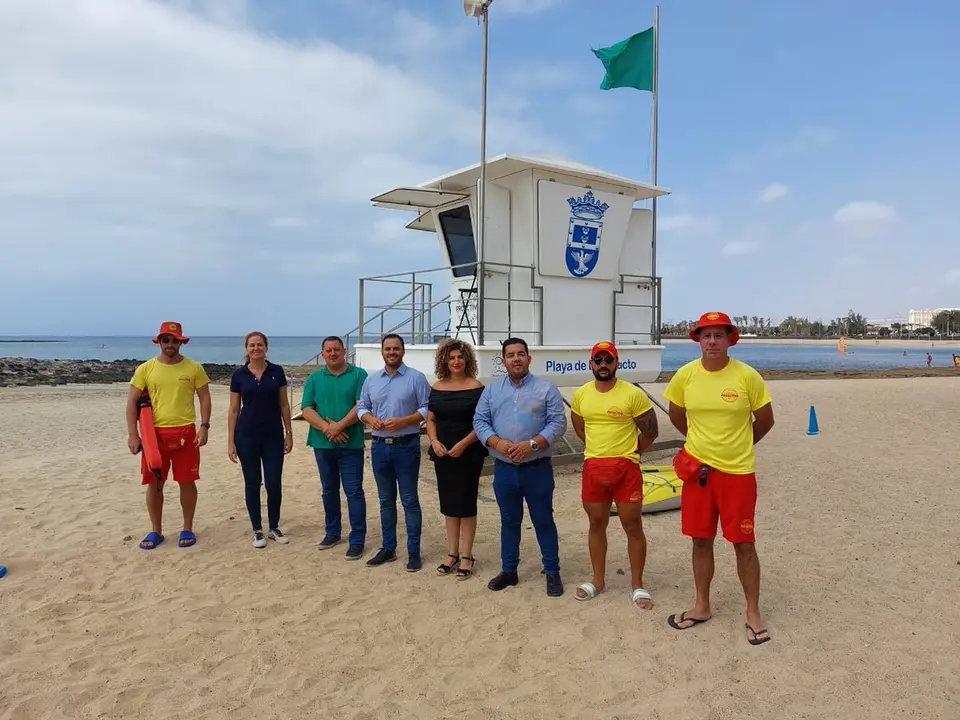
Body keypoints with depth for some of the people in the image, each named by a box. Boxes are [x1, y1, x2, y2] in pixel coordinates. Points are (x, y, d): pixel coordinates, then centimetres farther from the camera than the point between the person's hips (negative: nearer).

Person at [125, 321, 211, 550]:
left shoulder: (194, 368, 0)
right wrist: (132, 435, -6)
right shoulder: (145, 369, 0)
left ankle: (187, 529, 19)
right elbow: (132, 402, 1)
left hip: (186, 433, -1)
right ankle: (156, 531, 22)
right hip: (155, 433, 1)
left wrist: (204, 426, -7)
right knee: (154, 484, 8)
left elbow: (204, 398, 4)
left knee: (187, 482, 5)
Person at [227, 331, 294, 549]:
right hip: (247, 436, 0)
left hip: (273, 435, 1)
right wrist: (230, 441, -2)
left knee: (274, 484, 2)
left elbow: (284, 404, 5)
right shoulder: (239, 375, -1)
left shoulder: (277, 372, 1)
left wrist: (289, 433, 2)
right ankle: (257, 530, 20)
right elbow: (233, 410, 2)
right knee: (252, 483, 7)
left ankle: (274, 528, 20)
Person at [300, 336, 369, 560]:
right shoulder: (314, 379, 9)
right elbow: (307, 410, -1)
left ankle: (357, 540, 4)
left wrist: (340, 426, -19)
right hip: (322, 443, 4)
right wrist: (326, 428, -16)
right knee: (329, 490, 15)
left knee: (354, 491, -2)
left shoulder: (358, 375, 0)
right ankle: (332, 532, 30)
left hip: (351, 443, -4)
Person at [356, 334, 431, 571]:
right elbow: (361, 407, 13)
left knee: (410, 500, 2)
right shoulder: (371, 380, 9)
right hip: (379, 446, 5)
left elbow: (427, 409, -8)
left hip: (406, 446, -5)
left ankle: (413, 552, 10)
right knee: (386, 500, 14)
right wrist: (371, 419, -9)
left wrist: (402, 421, -20)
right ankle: (388, 548, 25)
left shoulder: (416, 378, -6)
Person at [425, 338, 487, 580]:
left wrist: (463, 444, -18)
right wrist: (434, 441, -7)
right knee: (448, 504, 11)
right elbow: (430, 419, 10)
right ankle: (452, 553, 23)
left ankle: (467, 556, 12)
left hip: (469, 454, -5)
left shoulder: (476, 388, -8)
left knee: (465, 503, 1)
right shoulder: (437, 388, 6)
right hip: (442, 454, 5)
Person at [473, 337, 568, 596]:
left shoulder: (546, 388, -3)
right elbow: (480, 421, 4)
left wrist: (532, 444, -20)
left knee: (543, 521, 6)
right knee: (509, 521, 15)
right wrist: (497, 442, -15)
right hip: (504, 468, 3)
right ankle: (508, 570, 27)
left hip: (537, 468, -3)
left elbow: (557, 422, -8)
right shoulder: (491, 390, 6)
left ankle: (552, 573, 19)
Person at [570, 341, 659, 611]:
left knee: (633, 526, 4)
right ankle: (598, 580, 28)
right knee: (596, 524, 13)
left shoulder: (633, 394, -10)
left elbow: (651, 431, -4)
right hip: (593, 467, 4)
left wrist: (627, 453, 3)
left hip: (626, 468, -4)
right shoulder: (580, 394, 2)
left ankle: (637, 586, 18)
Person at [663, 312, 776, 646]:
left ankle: (753, 612, 23)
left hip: (738, 472, -2)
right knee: (701, 541, 13)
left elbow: (765, 420, 3)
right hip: (697, 468, 3)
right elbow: (676, 415, 14)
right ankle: (702, 606, 29)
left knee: (744, 544, 5)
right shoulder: (685, 375, -4)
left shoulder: (747, 376, -11)